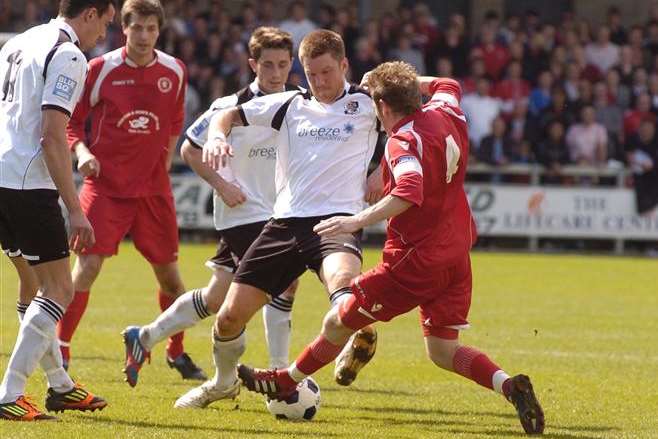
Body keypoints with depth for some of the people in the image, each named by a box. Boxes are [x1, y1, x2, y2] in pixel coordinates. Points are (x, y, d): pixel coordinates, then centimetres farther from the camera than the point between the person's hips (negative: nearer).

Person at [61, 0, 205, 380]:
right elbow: (72, 121, 2)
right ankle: (60, 352, -8)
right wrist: (81, 150, -16)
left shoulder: (174, 72, 4)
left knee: (168, 271, 9)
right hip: (106, 184, -3)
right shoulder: (100, 70, -6)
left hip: (153, 187, 3)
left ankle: (177, 352, 28)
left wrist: (165, 160, 11)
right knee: (88, 265, -15)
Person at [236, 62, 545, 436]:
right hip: (456, 256, 8)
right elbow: (447, 85, 30)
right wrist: (405, 81, 27)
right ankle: (509, 385, -12)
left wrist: (358, 221, -44)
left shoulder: (404, 142, -19)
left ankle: (287, 382, 25)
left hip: (416, 260, -8)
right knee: (442, 350, 10)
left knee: (338, 323, 9)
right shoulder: (445, 113, 5)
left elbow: (409, 193, -37)